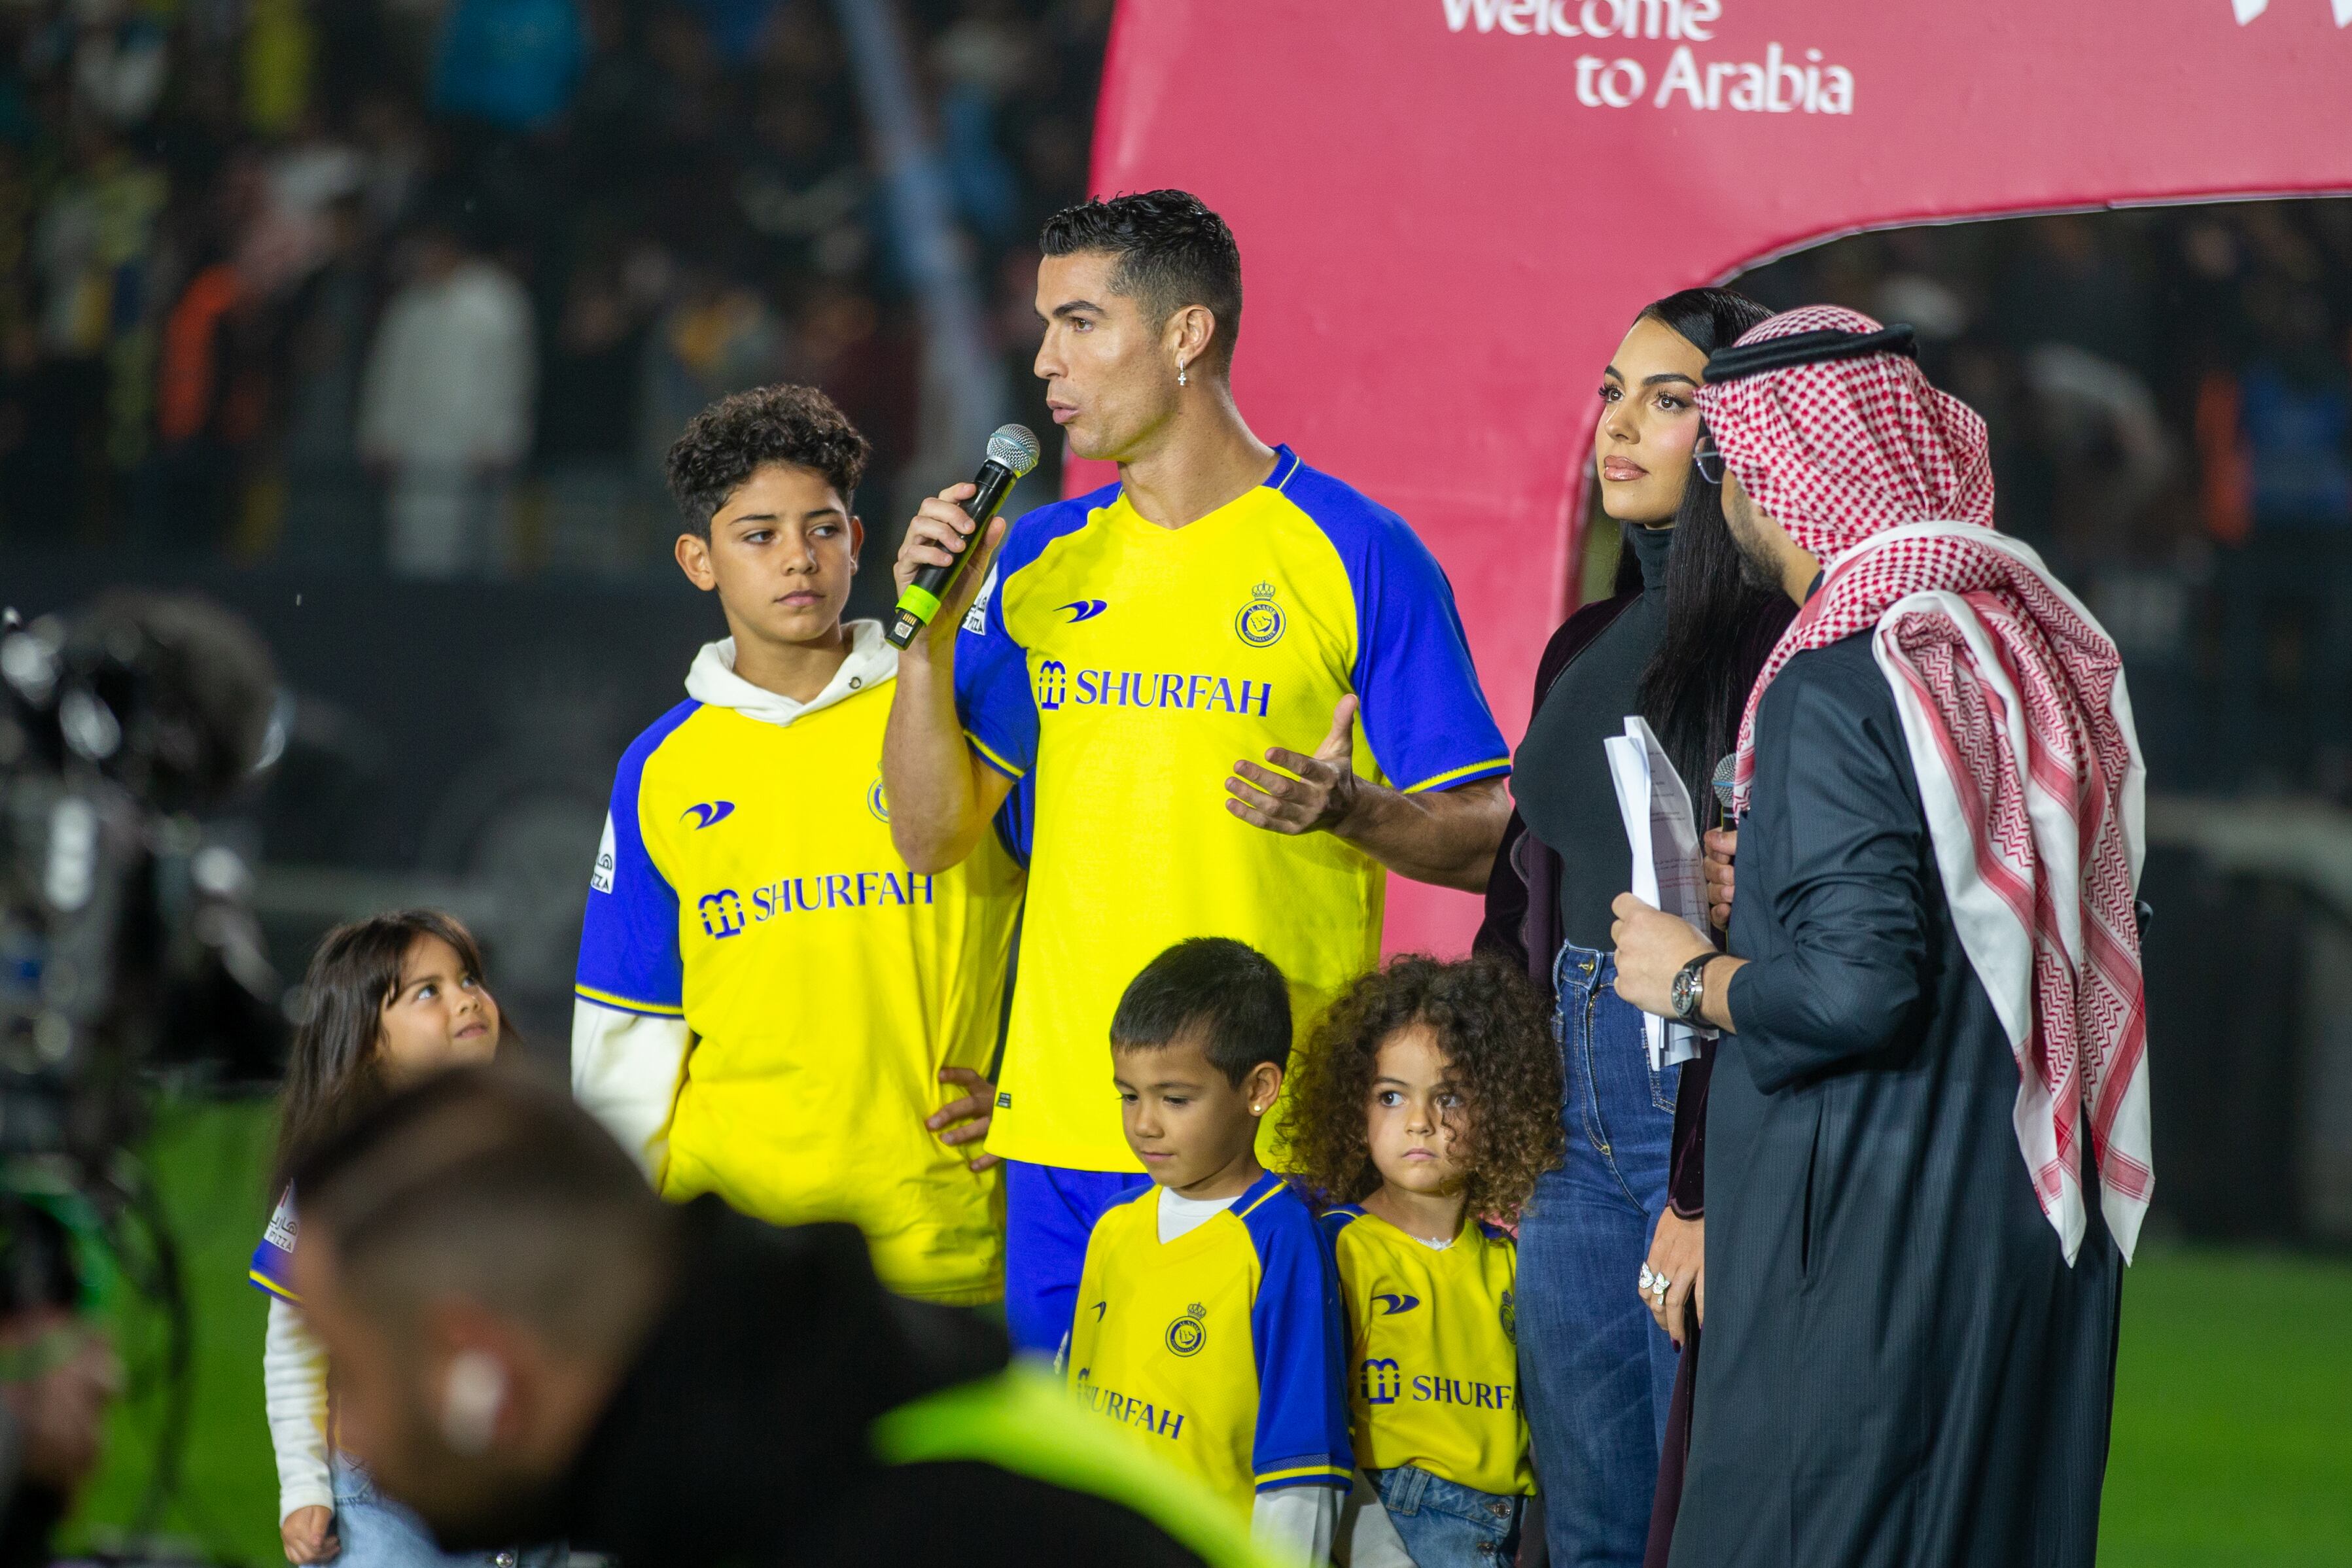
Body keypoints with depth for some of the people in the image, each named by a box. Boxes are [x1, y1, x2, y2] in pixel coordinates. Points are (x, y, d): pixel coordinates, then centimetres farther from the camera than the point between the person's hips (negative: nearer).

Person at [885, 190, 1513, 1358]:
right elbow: (931, 834, 10)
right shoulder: (1039, 559, 12)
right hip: (1059, 1129, 5)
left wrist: (1348, 811, -22)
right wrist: (930, 628, -3)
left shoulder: (1354, 553, -3)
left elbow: (1484, 842, -2)